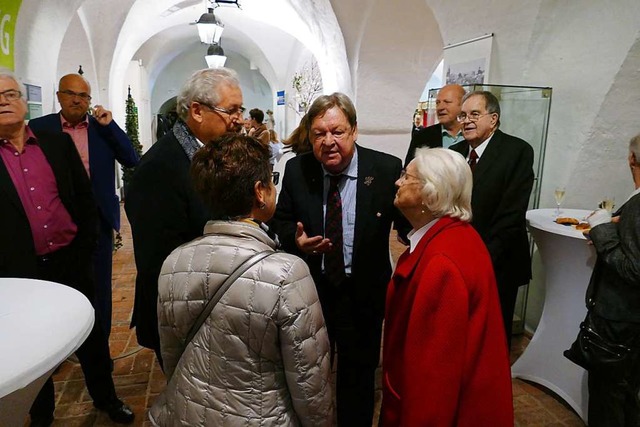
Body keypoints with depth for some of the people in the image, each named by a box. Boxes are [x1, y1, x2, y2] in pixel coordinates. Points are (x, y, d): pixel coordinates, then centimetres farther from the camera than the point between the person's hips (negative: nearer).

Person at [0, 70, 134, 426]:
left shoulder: (58, 143, 2)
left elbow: (85, 196, 6)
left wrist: (86, 245, 1)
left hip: (71, 261, 2)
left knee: (91, 333, 15)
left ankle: (106, 397, 36)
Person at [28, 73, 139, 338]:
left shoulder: (103, 128, 4)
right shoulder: (39, 127, 2)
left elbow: (132, 161, -5)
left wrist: (109, 125, -11)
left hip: (97, 217, 1)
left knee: (99, 286, 10)